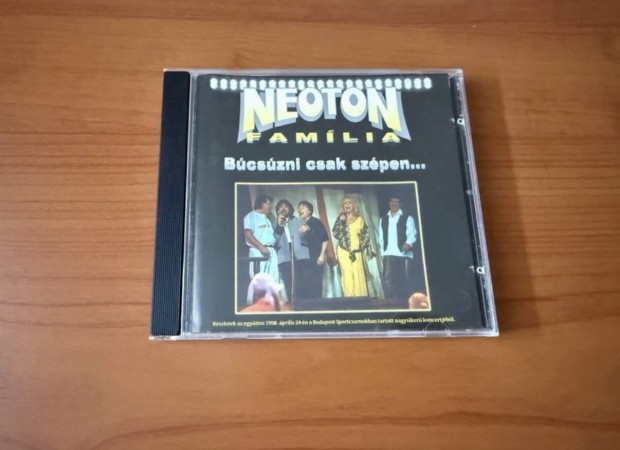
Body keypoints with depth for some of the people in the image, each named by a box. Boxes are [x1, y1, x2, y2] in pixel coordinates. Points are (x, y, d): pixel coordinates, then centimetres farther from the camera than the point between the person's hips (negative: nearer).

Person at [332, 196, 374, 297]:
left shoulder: (359, 219, 9)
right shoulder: (340, 219, 6)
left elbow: (366, 235, 8)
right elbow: (336, 234, -4)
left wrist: (369, 251, 2)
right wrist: (341, 222, -14)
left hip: (356, 252, 1)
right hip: (344, 251, -1)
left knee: (359, 276, -4)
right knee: (347, 276, -6)